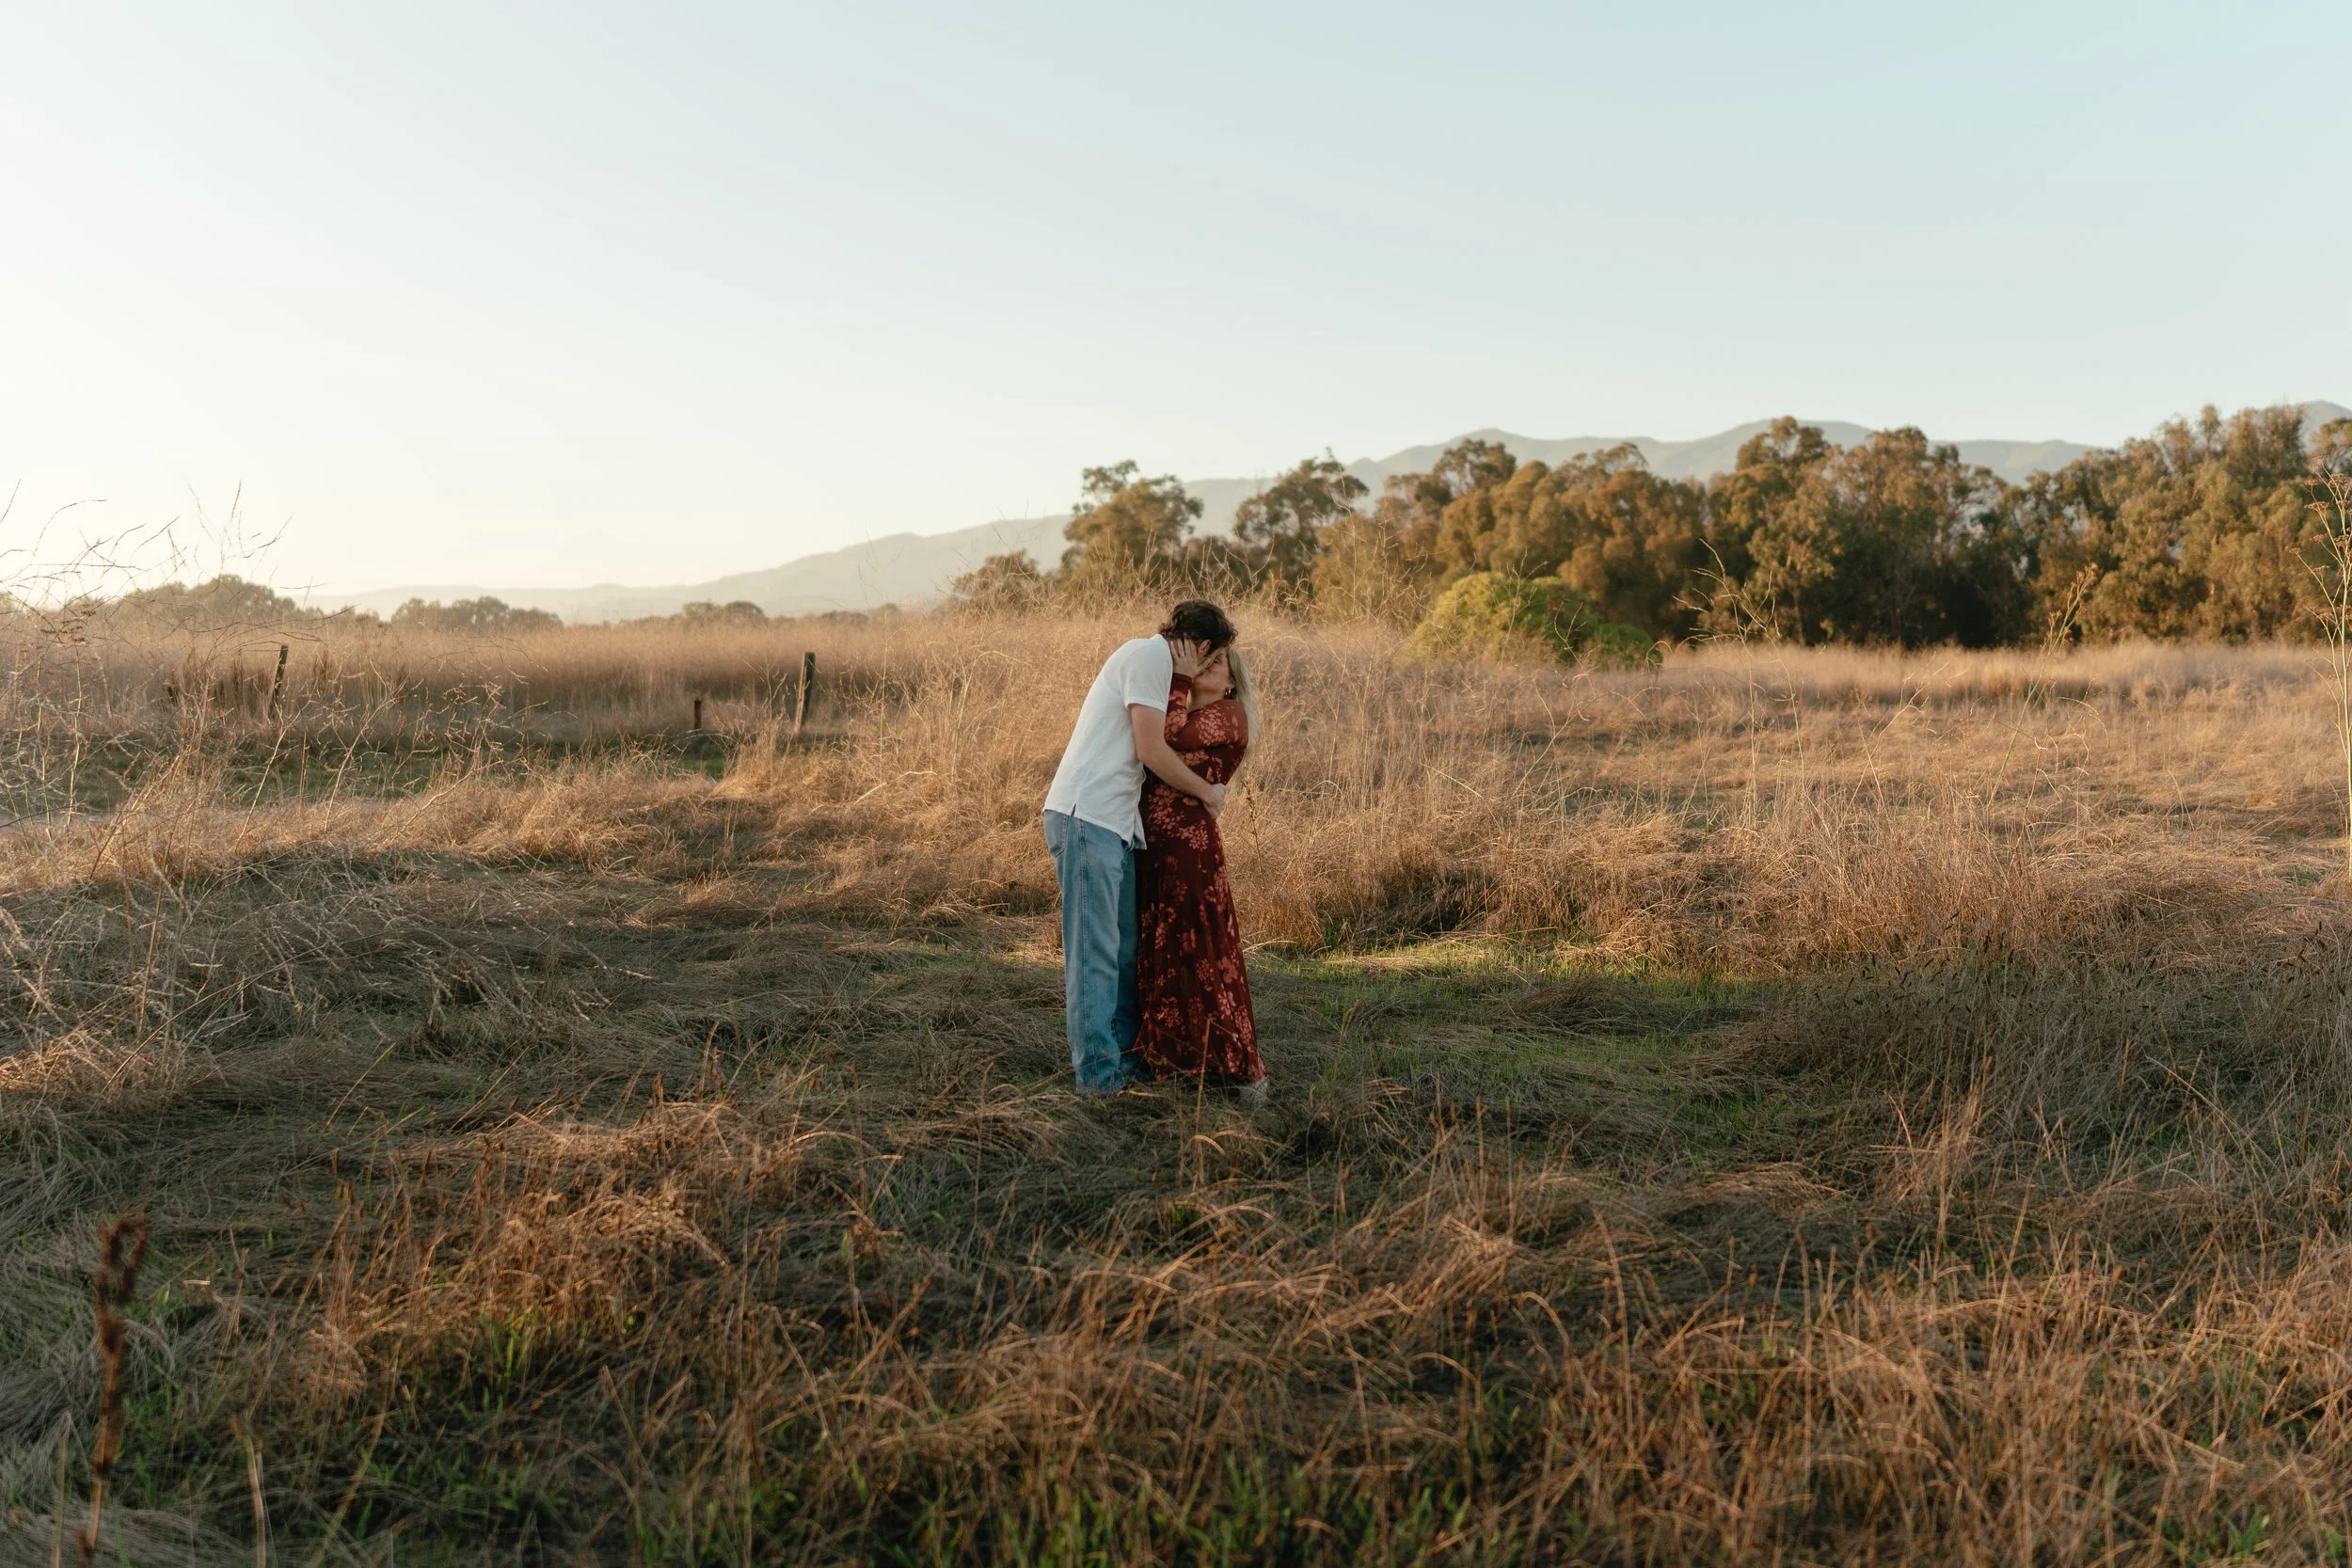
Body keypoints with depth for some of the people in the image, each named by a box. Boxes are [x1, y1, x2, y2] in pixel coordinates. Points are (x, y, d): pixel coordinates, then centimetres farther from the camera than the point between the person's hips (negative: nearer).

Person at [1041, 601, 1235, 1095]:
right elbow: (1152, 752, -12)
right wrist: (1208, 793, 0)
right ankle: (1098, 1071, -4)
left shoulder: (1152, 659, 24)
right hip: (1086, 817, -10)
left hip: (1115, 824, 10)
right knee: (1095, 950, -7)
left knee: (1125, 947, 14)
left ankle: (1125, 1055, 22)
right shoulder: (1150, 654, -7)